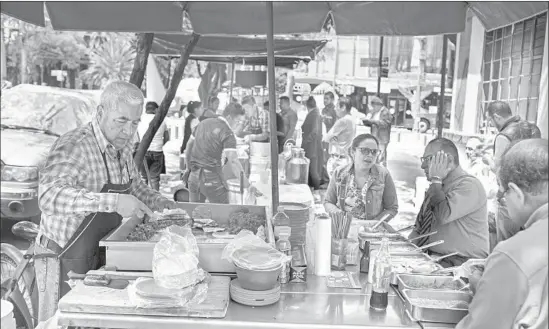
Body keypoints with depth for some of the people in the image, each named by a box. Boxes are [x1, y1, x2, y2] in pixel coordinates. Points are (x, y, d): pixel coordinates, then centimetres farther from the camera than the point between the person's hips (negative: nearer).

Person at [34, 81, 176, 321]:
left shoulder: (122, 147, 3)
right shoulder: (74, 146, -22)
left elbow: (135, 187, 19)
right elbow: (50, 196, -39)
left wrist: (158, 202, 1)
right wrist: (113, 202, -47)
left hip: (99, 258, 8)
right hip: (64, 262, -7)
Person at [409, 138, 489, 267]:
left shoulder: (469, 185, -11)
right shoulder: (436, 187, 14)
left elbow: (442, 216, -27)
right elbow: (419, 227, 17)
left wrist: (436, 179, -14)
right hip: (426, 256, 8)